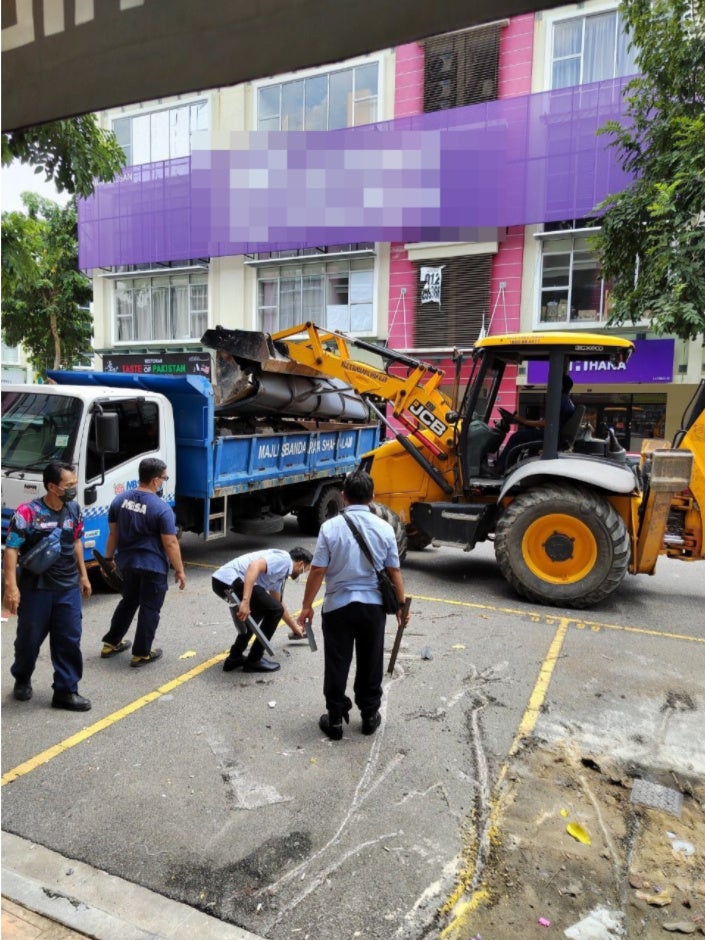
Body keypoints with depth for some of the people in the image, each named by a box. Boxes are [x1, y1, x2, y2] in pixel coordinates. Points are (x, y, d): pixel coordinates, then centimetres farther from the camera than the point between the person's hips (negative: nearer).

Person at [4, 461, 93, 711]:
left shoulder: (74, 510, 2)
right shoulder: (27, 512, -15)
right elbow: (11, 549, -15)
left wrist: (83, 575, 17)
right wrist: (11, 586, -21)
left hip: (68, 588, 4)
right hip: (35, 589, -4)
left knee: (69, 641, 5)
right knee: (29, 639, 14)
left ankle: (66, 691, 17)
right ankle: (22, 680, 40)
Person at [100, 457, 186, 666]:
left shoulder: (120, 500, 1)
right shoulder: (162, 508, -18)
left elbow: (113, 534, 8)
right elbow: (170, 543, -16)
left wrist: (109, 558, 19)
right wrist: (179, 570, -7)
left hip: (126, 563, 7)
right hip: (153, 567, -6)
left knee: (128, 602, 24)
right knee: (150, 609, 6)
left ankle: (110, 644, 31)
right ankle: (141, 653, 14)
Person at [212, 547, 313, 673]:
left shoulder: (280, 572, 28)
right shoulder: (284, 559, -1)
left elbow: (278, 603, 43)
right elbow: (254, 566, -20)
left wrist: (295, 627, 54)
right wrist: (245, 601, -27)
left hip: (222, 581, 10)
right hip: (229, 580, -10)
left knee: (258, 610, 28)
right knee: (274, 611, 1)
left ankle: (234, 658, 28)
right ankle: (254, 660, 11)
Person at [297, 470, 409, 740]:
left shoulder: (331, 527, -12)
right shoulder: (384, 528, -6)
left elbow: (318, 571, -11)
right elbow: (394, 572, -1)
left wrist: (307, 605, 1)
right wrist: (401, 604, 12)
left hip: (338, 606, -2)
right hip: (373, 605, 2)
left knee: (336, 665, 11)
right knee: (370, 663, 16)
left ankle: (335, 719, 21)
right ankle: (370, 715, 29)